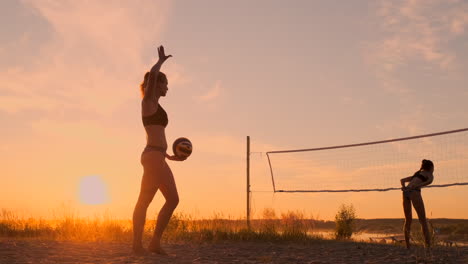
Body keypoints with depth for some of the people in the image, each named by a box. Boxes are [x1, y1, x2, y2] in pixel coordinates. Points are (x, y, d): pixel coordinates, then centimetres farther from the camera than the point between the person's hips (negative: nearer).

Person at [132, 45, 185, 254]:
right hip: (154, 156, -9)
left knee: (143, 202, 9)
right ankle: (155, 242, -7)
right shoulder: (148, 101, -2)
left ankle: (138, 244, 13)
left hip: (153, 157, 9)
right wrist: (161, 60, -2)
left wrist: (169, 156, 29)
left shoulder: (153, 107, 23)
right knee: (172, 199, -9)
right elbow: (152, 74, -20)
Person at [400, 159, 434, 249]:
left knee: (408, 220, 11)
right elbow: (429, 181, -7)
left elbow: (402, 180, 27)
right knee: (423, 220, -3)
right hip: (414, 192, -6)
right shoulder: (429, 174, 18)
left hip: (405, 191, 6)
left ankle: (407, 246, 9)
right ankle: (428, 246, -8)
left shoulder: (417, 174, 36)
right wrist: (418, 186, -12)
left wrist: (404, 188, 9)